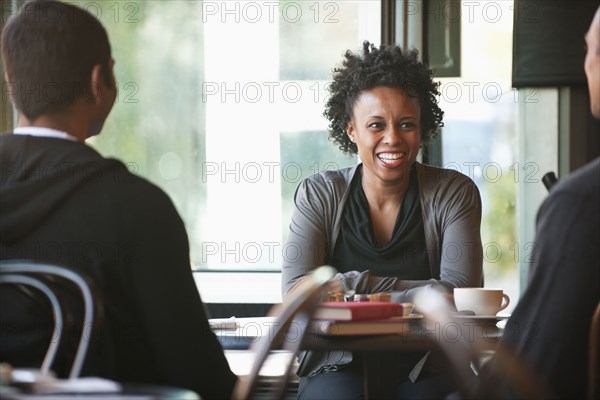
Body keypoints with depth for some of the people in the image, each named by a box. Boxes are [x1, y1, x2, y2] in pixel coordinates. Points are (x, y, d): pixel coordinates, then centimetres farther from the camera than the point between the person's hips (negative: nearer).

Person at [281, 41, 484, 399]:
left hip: (426, 370, 0)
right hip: (340, 366, 0)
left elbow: (460, 294, -9)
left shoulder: (454, 193, 3)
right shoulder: (320, 195, 5)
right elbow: (296, 295, -8)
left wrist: (358, 286, -13)